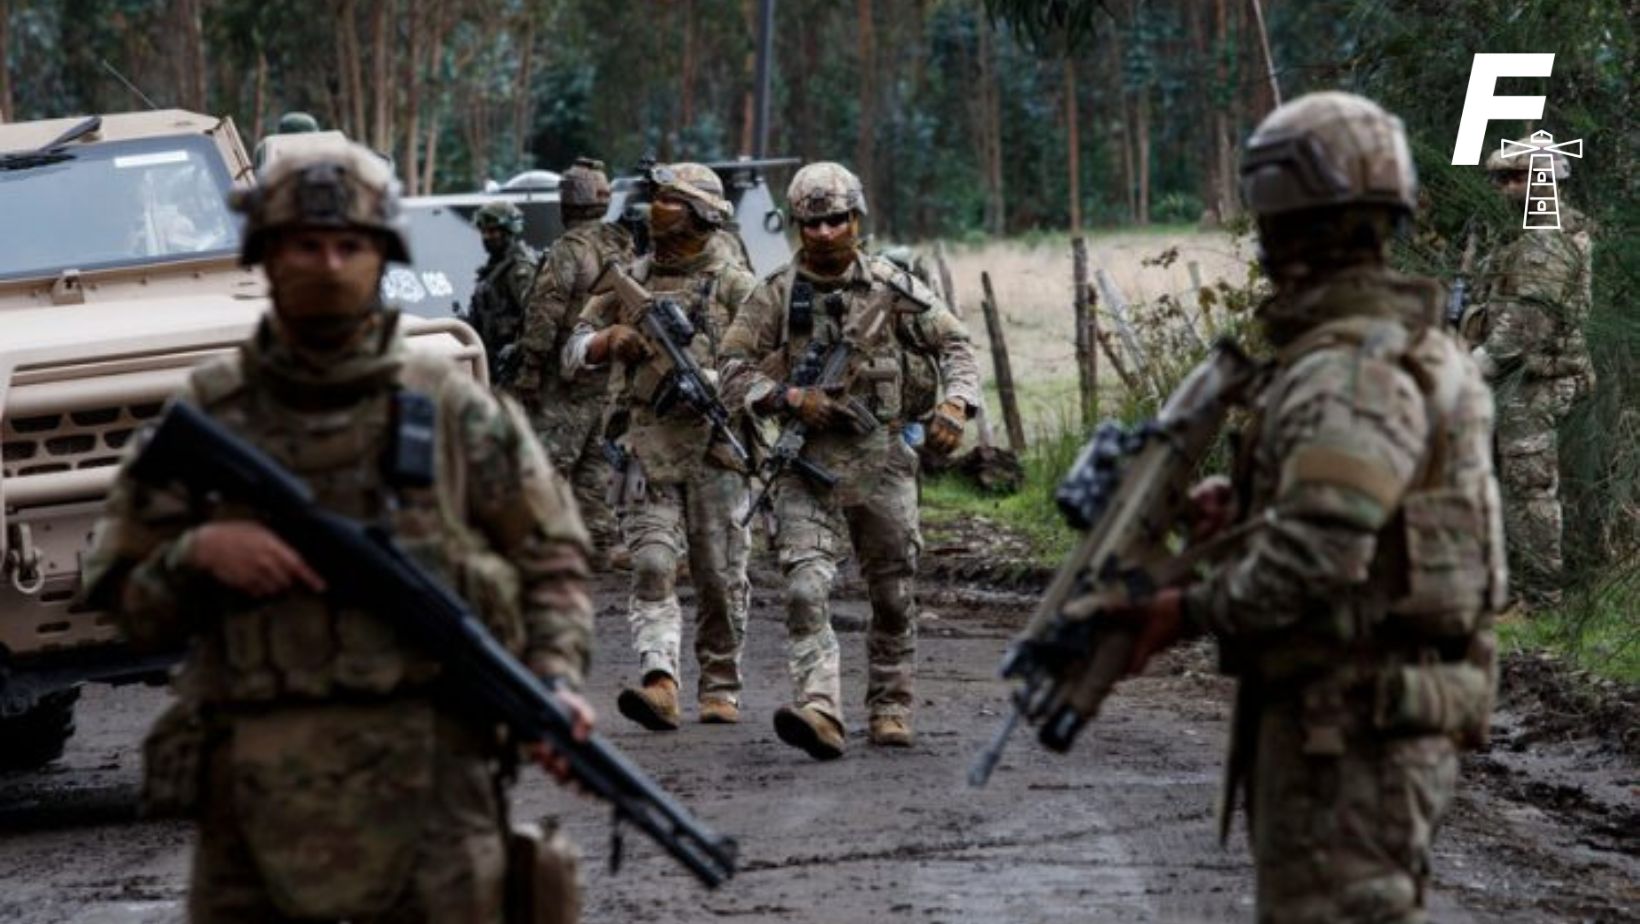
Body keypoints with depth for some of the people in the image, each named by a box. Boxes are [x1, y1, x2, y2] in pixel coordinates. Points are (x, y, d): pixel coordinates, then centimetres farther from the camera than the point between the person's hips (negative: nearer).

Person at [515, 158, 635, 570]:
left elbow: (544, 316, -16)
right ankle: (602, 543, 14)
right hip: (612, 376, 8)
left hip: (569, 375, -8)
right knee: (596, 462, 14)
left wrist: (529, 369, -12)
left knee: (551, 459, -6)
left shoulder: (567, 252, -13)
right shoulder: (623, 249, 11)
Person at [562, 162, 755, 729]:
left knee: (719, 579, 5)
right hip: (646, 451, 2)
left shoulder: (734, 287, 2)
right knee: (652, 569, -12)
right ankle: (659, 685, -23)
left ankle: (721, 688, 18)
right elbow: (574, 352, 14)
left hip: (714, 451, -2)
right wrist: (611, 340, -6)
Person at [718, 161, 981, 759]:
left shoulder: (893, 288, 3)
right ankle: (819, 711, -27)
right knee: (806, 590, -18)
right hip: (808, 466, -1)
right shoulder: (775, 296, 2)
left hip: (884, 462, 1)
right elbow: (735, 371, 3)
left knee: (894, 595, 9)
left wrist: (956, 404, -9)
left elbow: (954, 345, 8)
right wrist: (792, 398, -13)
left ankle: (890, 708, 25)